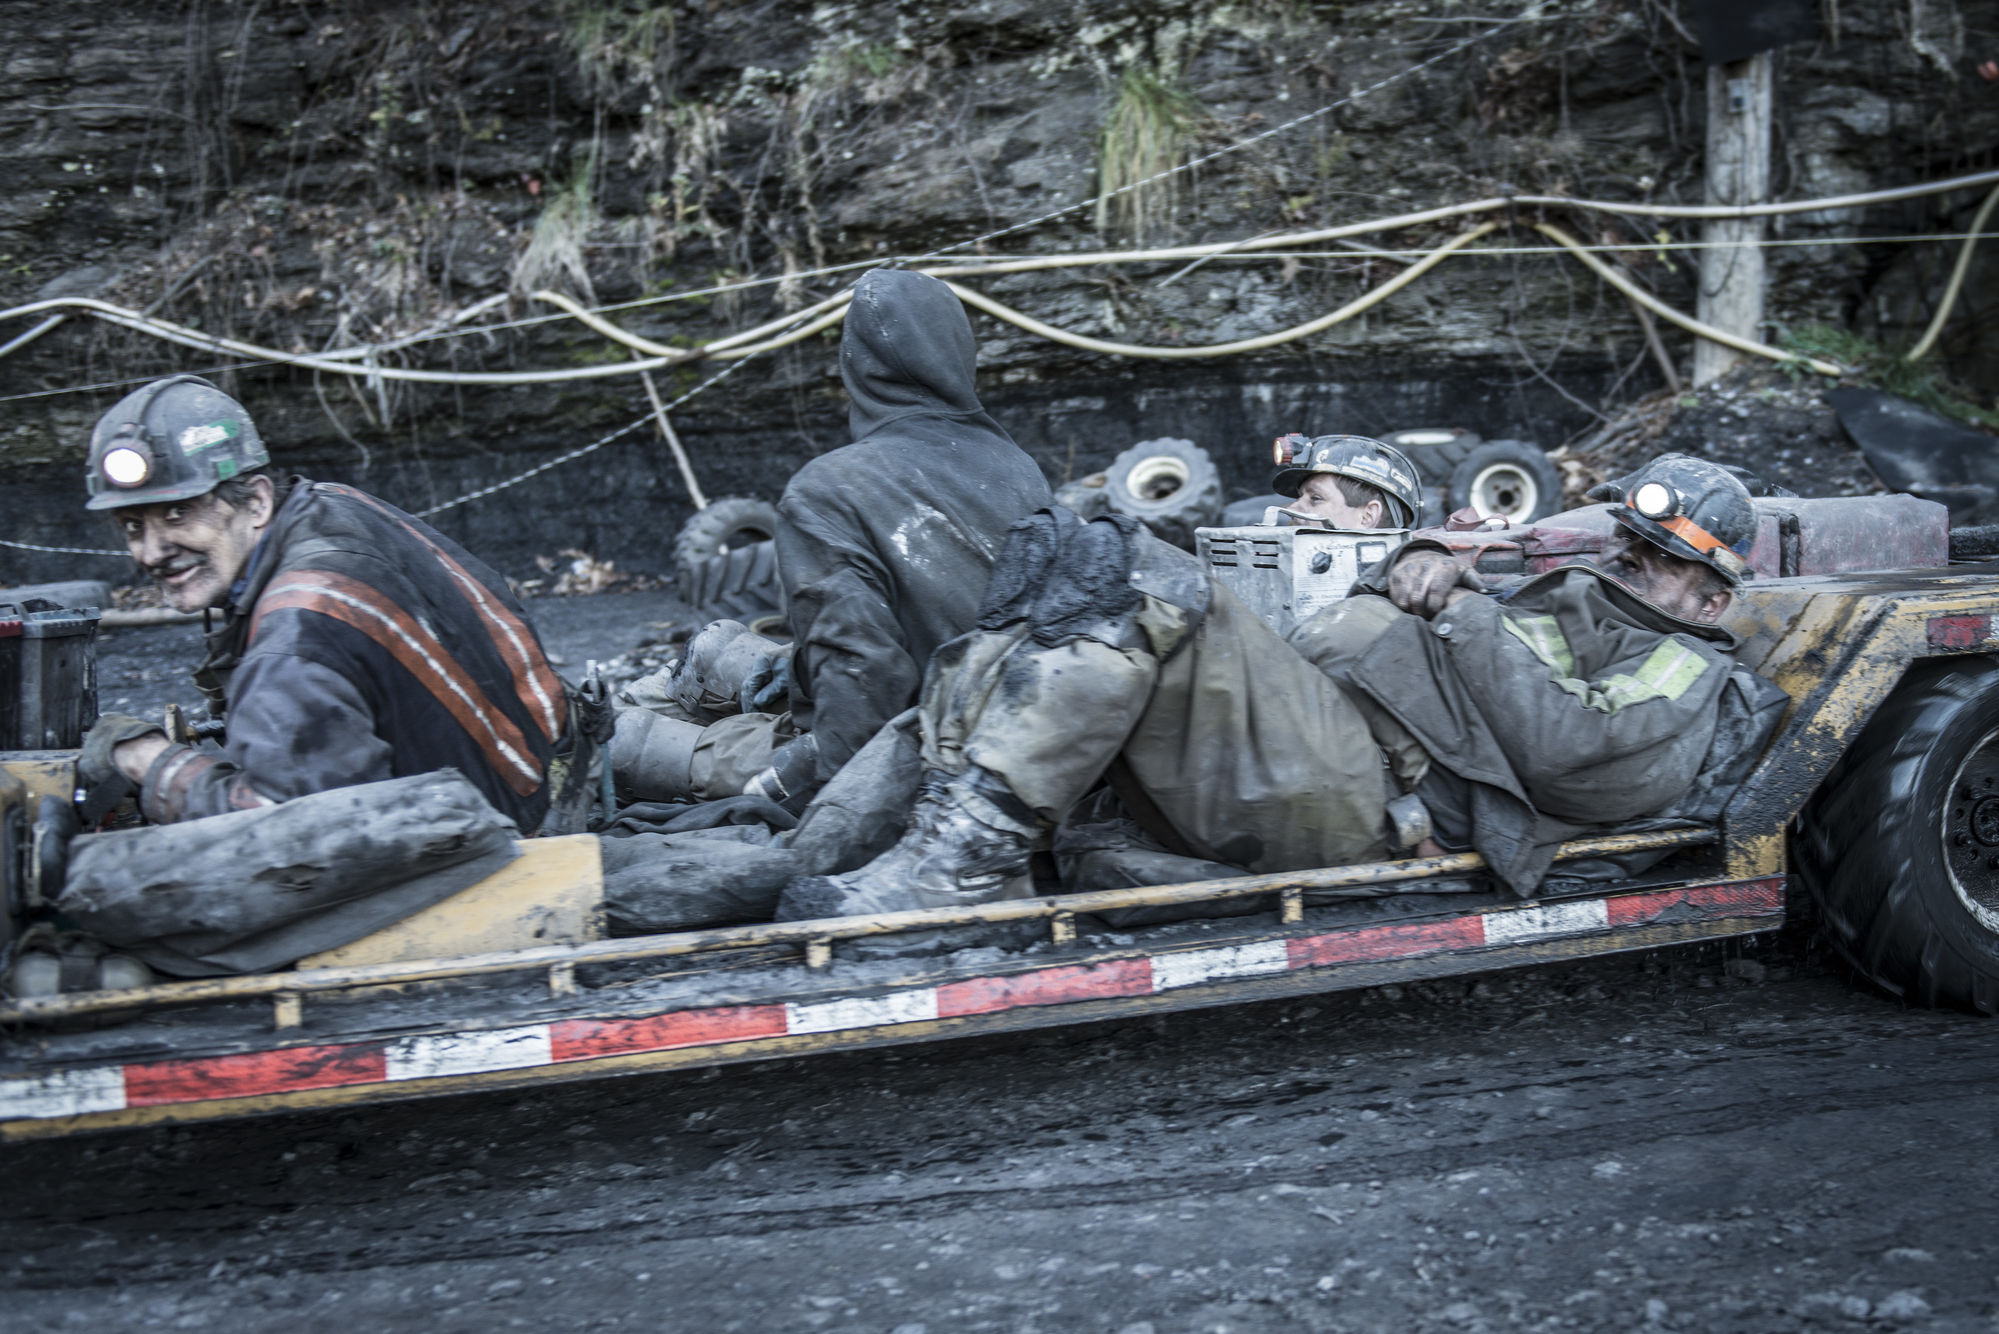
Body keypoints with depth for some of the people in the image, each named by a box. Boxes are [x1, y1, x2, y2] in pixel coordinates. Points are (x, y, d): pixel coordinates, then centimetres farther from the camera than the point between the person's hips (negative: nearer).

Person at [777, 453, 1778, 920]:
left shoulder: (1677, 684, 13)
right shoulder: (1572, 597, 39)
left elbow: (1561, 746, -9)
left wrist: (1461, 614, -1)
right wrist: (1420, 564, 11)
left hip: (1359, 791, -8)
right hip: (1305, 720, 9)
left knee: (1141, 590, -29)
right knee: (1062, 559, -9)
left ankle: (964, 860, -30)